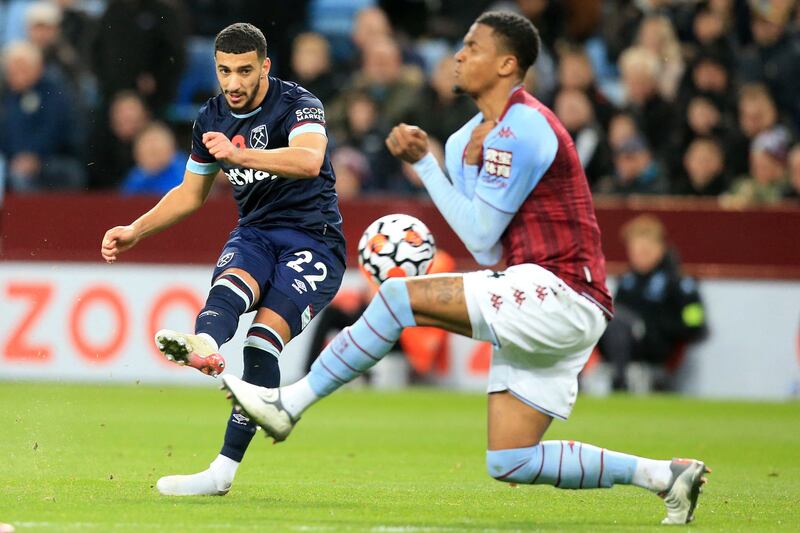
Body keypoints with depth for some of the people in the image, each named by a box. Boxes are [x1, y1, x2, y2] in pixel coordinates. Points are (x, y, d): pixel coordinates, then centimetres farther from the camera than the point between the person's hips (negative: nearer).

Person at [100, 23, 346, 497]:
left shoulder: (298, 105, -12)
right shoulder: (212, 119, 8)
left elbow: (309, 160, -34)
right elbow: (192, 192, 24)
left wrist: (239, 154, -45)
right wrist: (136, 231, 14)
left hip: (314, 240, -5)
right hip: (256, 233, 5)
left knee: (265, 337, -25)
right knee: (233, 281, -32)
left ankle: (225, 470, -31)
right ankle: (202, 345, -68)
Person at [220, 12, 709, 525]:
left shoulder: (519, 130, -12)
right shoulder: (476, 133, 18)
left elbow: (481, 237, -11)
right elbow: (490, 251, 12)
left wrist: (424, 162, -9)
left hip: (559, 293, -10)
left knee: (400, 296, -16)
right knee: (510, 464, 6)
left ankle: (290, 404, -10)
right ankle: (663, 474, 9)